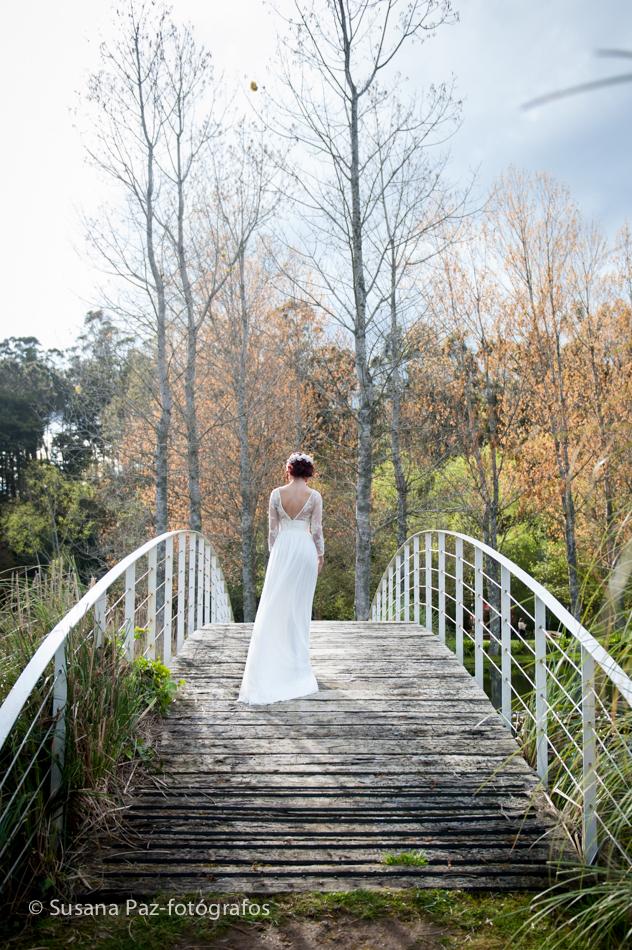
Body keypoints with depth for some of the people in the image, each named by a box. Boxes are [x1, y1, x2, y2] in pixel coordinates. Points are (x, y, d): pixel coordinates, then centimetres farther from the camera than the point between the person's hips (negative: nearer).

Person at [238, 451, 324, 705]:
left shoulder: (277, 494, -2)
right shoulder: (314, 496, -5)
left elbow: (272, 529, 1)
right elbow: (316, 530, -4)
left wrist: (273, 552, 12)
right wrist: (320, 555, 8)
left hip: (282, 548, 0)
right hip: (305, 549, 0)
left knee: (276, 603, 5)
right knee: (300, 604, 7)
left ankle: (273, 659, 4)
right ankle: (297, 659, 13)